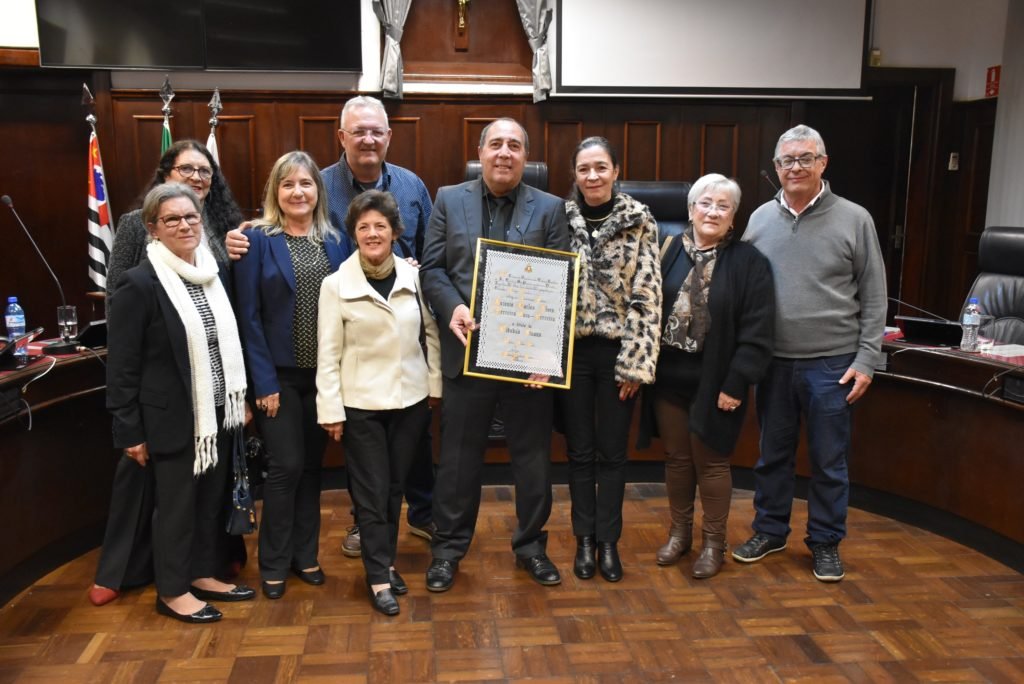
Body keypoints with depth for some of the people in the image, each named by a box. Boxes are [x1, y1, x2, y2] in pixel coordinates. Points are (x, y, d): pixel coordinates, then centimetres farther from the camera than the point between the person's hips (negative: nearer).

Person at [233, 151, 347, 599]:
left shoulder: (333, 241, 5)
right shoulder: (258, 239, -6)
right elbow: (248, 314, -9)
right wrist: (264, 381, -13)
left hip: (324, 373, 4)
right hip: (279, 373, -3)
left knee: (311, 465, 12)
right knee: (286, 466, 0)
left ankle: (305, 555, 27)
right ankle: (274, 564, 18)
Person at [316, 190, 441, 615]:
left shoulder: (414, 277, 0)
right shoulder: (336, 285, -6)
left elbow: (431, 334, 7)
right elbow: (328, 354, -5)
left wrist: (437, 386, 4)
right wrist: (331, 409, -8)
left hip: (410, 399, 3)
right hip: (361, 404, -3)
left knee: (395, 487, 14)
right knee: (372, 492, 5)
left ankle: (386, 562, 31)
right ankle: (378, 577, 16)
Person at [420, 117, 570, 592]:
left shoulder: (549, 209, 4)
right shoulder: (449, 201, 6)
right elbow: (432, 268, 1)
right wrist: (453, 308, -17)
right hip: (467, 350, 0)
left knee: (533, 456, 11)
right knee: (458, 456, 9)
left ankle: (531, 545, 29)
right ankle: (448, 547, 25)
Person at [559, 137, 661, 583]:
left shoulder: (639, 221, -4)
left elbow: (647, 296, -6)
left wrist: (636, 362, -10)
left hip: (619, 350, -1)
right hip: (572, 350, 1)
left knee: (612, 451, 9)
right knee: (579, 450, 10)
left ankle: (609, 541, 23)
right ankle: (585, 540, 24)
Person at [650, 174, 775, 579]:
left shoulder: (749, 262, -7)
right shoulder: (669, 251, 2)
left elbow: (756, 331, -10)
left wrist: (736, 384, -15)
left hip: (715, 381, -3)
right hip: (669, 377, 3)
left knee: (710, 461, 7)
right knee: (676, 458, 14)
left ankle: (714, 543, 24)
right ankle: (679, 532, 31)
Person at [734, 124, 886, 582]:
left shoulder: (854, 219, -2)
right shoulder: (760, 219, 4)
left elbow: (873, 297, -1)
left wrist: (866, 360, -5)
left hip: (832, 364, -2)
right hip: (774, 361, 3)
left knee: (829, 460, 8)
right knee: (773, 454, 14)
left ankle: (826, 541, 25)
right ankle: (770, 530, 31)